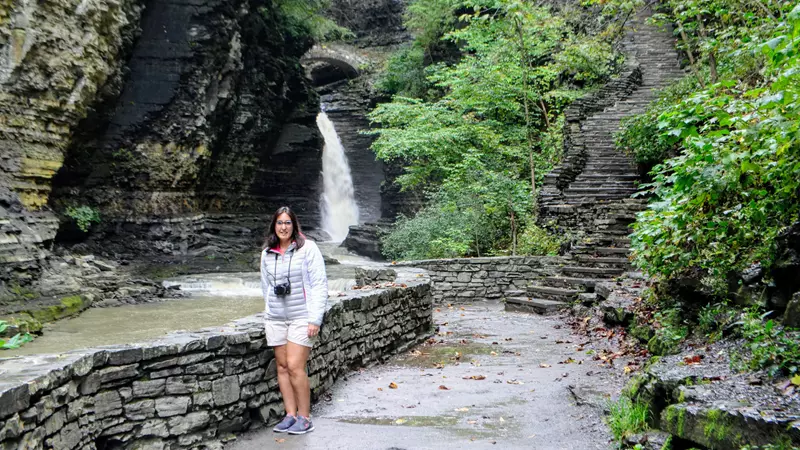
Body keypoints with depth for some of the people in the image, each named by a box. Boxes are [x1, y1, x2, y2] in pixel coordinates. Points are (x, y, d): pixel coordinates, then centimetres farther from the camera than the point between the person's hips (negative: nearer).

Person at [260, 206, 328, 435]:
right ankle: (291, 415, 14)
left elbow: (320, 285, -8)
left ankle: (305, 418, 1)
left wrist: (315, 319, -12)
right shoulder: (267, 253, 9)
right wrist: (269, 313, 12)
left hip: (301, 317, -5)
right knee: (282, 366, 5)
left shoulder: (307, 248, -6)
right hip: (276, 318, 5)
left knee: (295, 366, -11)